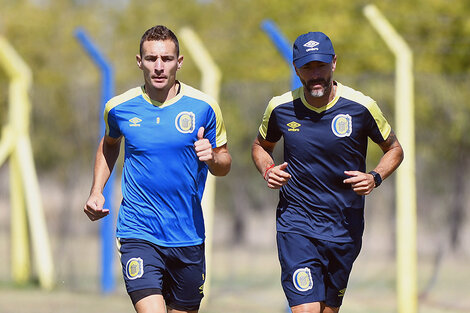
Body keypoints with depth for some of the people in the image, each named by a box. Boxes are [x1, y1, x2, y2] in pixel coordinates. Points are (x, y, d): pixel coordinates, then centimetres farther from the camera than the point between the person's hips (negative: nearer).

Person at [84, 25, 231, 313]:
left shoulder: (204, 107, -2)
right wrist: (96, 192, 11)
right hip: (138, 234, -2)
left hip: (188, 234, 2)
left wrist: (212, 158, -15)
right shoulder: (119, 108, 0)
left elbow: (224, 164, 8)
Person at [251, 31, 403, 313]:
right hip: (296, 225, -1)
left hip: (344, 228, 1)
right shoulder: (281, 108, -2)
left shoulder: (361, 107, -6)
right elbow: (261, 146, 19)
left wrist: (375, 178, -11)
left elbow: (394, 149, 8)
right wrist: (267, 170, -3)